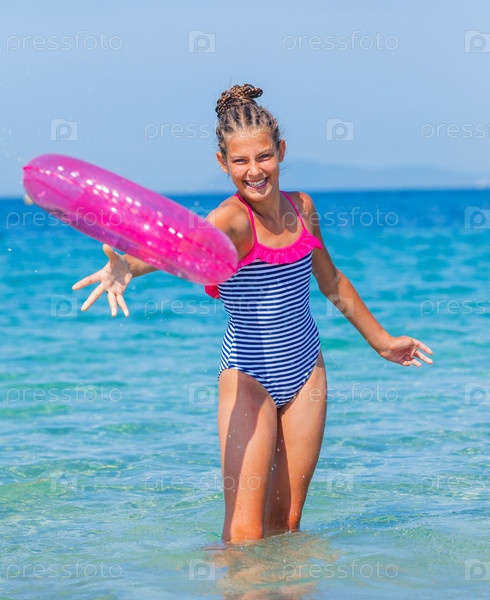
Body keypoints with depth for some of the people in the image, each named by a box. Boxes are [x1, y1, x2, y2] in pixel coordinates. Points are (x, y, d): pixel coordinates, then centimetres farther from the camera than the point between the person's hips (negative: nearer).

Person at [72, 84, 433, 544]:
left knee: (285, 524, 8)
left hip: (305, 370, 5)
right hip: (248, 374, -5)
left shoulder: (301, 207, 2)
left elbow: (330, 280, 19)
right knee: (245, 532, -12)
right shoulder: (232, 220, -17)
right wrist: (125, 266, -62)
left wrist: (381, 341, 29)